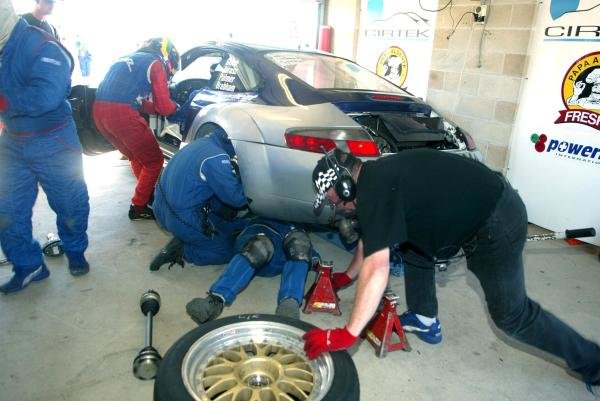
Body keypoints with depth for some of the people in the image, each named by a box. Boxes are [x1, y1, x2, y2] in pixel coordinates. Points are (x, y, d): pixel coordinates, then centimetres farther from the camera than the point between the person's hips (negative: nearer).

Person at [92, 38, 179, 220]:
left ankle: (147, 194, 38)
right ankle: (138, 207, 12)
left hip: (98, 111, 8)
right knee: (154, 161, 7)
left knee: (136, 157, 26)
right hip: (122, 113, -8)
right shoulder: (156, 63, 6)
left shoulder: (130, 59, 29)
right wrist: (175, 106, 22)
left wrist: (157, 107, 31)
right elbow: (164, 107, 1)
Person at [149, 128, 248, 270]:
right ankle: (180, 250, -4)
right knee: (227, 251, 6)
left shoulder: (204, 141, 5)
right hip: (182, 220, -9)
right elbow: (236, 197, -21)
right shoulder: (216, 158, -24)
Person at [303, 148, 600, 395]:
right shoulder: (377, 176, 7)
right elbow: (370, 240, 21)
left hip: (496, 222, -9)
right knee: (413, 245, 16)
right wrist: (347, 276, 29)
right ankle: (424, 320, 27)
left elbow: (377, 268, -30)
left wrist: (347, 334, -27)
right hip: (472, 211, 10)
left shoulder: (373, 189, -23)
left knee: (510, 313, 2)